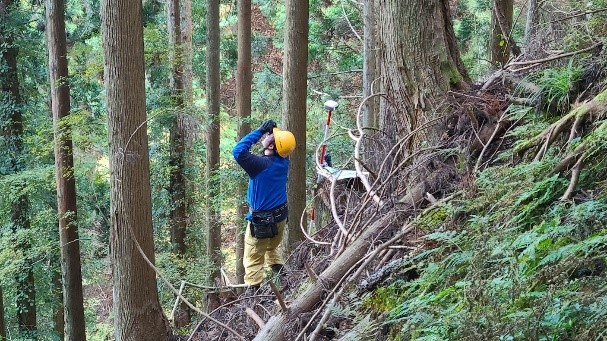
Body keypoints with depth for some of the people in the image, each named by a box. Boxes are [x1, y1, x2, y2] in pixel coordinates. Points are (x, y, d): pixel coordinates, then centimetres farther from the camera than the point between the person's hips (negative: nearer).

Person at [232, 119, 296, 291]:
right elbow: (284, 145, 15)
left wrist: (259, 131, -26)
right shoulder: (284, 160, -6)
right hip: (280, 216, 7)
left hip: (261, 220, -7)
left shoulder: (261, 164, -27)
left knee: (253, 259, 4)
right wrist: (273, 130, -4)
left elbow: (238, 151, -32)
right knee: (273, 248, 29)